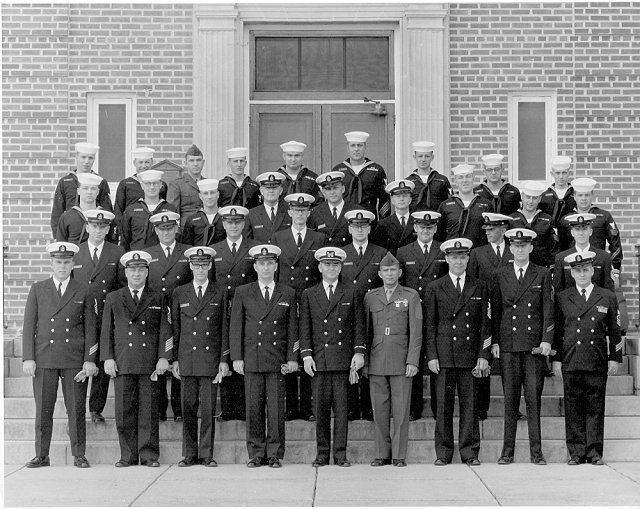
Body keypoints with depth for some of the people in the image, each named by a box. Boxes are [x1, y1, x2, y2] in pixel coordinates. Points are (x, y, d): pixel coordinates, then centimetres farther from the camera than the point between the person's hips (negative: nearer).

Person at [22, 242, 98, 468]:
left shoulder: (83, 292, 8)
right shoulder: (38, 289, 9)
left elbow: (90, 328, 6)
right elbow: (29, 326, 6)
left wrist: (90, 360, -2)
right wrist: (28, 358, -2)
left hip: (74, 360, 0)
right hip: (43, 358, 1)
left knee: (76, 409, 1)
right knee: (43, 409, 2)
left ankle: (79, 455, 8)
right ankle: (41, 456, 9)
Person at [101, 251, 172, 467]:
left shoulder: (157, 299, 12)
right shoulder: (113, 299, 14)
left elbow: (165, 330, 7)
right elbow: (106, 331, 10)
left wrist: (164, 358, -3)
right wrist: (108, 358, -1)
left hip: (150, 364, -1)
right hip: (122, 362, 1)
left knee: (149, 410, -2)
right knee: (124, 411, -1)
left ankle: (149, 455, 3)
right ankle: (128, 455, 6)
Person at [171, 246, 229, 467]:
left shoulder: (220, 293, 8)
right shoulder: (179, 294, 11)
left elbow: (225, 328, 6)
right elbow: (175, 328, 10)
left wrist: (224, 360, 0)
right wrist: (174, 359, 4)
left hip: (211, 360, -1)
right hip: (187, 361, 1)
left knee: (208, 410, -1)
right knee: (188, 409, 2)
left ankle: (207, 455, 6)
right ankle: (189, 455, 9)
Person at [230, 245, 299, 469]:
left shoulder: (288, 294, 10)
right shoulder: (242, 293, 8)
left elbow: (293, 328, 9)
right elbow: (235, 327, 6)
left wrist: (292, 358, 1)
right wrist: (237, 357, -1)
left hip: (278, 360, 0)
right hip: (252, 360, 0)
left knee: (276, 408, -1)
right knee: (253, 408, 1)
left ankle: (275, 454, 6)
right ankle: (256, 454, 8)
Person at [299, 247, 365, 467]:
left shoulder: (350, 295, 11)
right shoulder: (309, 295, 10)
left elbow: (358, 325, 9)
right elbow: (304, 327, 7)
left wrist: (359, 352, -1)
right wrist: (306, 355, -2)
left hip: (343, 358, 0)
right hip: (319, 359, 0)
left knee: (341, 407, -1)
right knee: (321, 408, 1)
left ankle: (340, 453, 3)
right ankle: (322, 453, 7)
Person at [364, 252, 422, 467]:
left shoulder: (411, 296, 4)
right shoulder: (370, 297, 11)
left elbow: (416, 331, 0)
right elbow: (366, 331, 13)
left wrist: (413, 361, -8)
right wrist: (364, 361, 8)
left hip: (401, 361, -2)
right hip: (377, 361, 2)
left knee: (400, 409, -1)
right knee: (379, 409, 3)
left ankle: (399, 455, 5)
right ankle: (382, 454, 11)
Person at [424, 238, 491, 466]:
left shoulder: (480, 287, 11)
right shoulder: (434, 288, 9)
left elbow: (485, 324, 8)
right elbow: (430, 325, 6)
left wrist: (483, 356, 0)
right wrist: (431, 355, -2)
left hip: (471, 355, 0)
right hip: (444, 355, 0)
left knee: (469, 404, 1)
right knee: (444, 405, 0)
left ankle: (469, 453, 7)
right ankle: (443, 453, 6)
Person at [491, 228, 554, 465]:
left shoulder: (543, 275, 8)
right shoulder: (500, 276, 11)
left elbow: (548, 310, 4)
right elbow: (495, 311, 10)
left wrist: (547, 340, -6)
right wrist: (494, 341, 3)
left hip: (535, 345, -1)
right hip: (508, 345, 1)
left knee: (534, 399, -2)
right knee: (510, 399, 2)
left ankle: (536, 452, 2)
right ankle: (507, 451, 6)